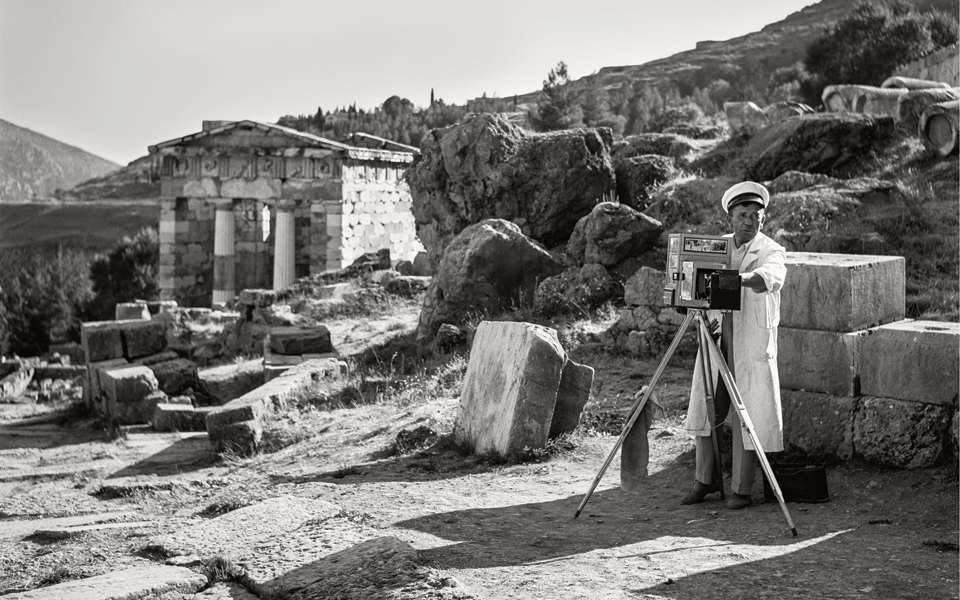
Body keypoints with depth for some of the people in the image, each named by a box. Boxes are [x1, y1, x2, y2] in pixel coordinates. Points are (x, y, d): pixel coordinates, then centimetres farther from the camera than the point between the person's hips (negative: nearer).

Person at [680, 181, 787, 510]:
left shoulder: (772, 251, -2)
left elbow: (767, 278, -24)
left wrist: (740, 278, -44)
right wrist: (703, 313, -13)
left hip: (752, 344, -4)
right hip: (715, 338, 4)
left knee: (746, 417, -4)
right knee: (704, 410, 7)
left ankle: (741, 489, 6)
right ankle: (705, 479, 23)